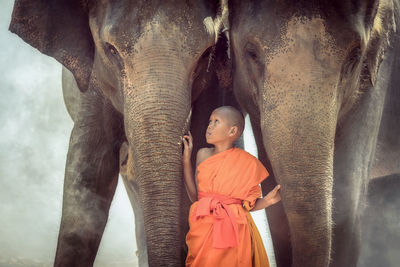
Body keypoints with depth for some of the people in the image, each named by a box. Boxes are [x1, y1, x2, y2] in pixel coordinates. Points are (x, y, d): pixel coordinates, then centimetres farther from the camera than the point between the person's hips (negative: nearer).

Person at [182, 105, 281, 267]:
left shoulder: (246, 163, 1)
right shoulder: (203, 155, 8)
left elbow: (246, 204, 4)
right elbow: (194, 196, 3)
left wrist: (267, 200, -14)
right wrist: (186, 159, 2)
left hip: (233, 231, -2)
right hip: (204, 228, 2)